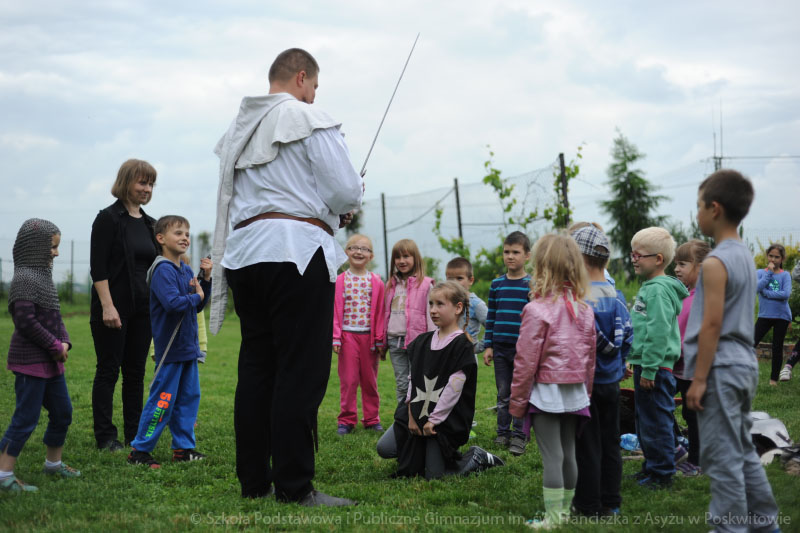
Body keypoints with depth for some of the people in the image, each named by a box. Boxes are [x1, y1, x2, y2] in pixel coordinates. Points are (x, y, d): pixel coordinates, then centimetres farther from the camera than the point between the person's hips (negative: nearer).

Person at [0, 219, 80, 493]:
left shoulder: (43, 277, 14)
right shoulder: (24, 279, -17)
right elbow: (26, 321, -23)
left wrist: (64, 342, 1)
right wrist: (55, 346, -16)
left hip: (51, 362, 10)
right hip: (30, 362, -10)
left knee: (62, 412, 17)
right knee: (26, 418, -6)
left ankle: (53, 462, 32)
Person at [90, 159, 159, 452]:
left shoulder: (149, 223, 13)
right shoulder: (108, 218, -7)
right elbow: (98, 268, -12)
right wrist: (107, 306, -19)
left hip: (142, 309, 6)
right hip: (114, 308, -6)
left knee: (136, 372, 9)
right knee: (108, 370, 0)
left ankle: (135, 433, 16)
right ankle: (105, 436, 6)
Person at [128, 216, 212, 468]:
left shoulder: (186, 270, 12)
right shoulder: (163, 270, -16)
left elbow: (199, 306, 13)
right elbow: (173, 303, -29)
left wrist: (206, 279, 2)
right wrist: (196, 297, -13)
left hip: (188, 347, 9)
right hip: (169, 348, -9)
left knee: (189, 397, 12)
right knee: (163, 400, -5)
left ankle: (183, 447, 20)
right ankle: (139, 450, 4)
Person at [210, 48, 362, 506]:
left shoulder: (239, 129, 21)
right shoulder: (309, 119, -2)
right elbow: (345, 191, -11)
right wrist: (352, 200, 14)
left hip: (242, 253, 8)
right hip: (296, 250, -7)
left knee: (256, 368, 11)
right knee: (301, 371, -6)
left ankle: (253, 480, 14)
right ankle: (294, 485, -6)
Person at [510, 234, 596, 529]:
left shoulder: (537, 310, -16)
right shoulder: (584, 310, 3)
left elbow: (525, 362, -13)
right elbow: (590, 358, 9)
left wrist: (516, 402, -5)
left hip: (546, 392, -6)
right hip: (575, 392, 6)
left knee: (552, 456, -2)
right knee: (568, 453, 15)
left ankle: (553, 518, 3)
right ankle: (565, 511, 25)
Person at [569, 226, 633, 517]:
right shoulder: (616, 294, 1)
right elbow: (627, 336, 6)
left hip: (585, 381, -6)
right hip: (611, 380, 6)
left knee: (587, 445, 3)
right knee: (610, 441, 14)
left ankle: (589, 505, 10)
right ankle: (611, 502, 21)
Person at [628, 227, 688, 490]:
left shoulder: (659, 290, -17)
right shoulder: (649, 287, 15)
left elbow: (659, 333, -24)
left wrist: (648, 369, -24)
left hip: (655, 369, -11)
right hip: (644, 365, 11)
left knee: (656, 421, -2)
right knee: (644, 420, 19)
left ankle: (662, 473, 6)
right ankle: (652, 466, 30)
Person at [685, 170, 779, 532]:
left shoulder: (716, 262, -16)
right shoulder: (745, 255, 11)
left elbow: (712, 324, -19)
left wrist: (698, 379, -15)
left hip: (720, 368, -9)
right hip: (744, 365, 9)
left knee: (722, 458, -3)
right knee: (742, 451, 17)